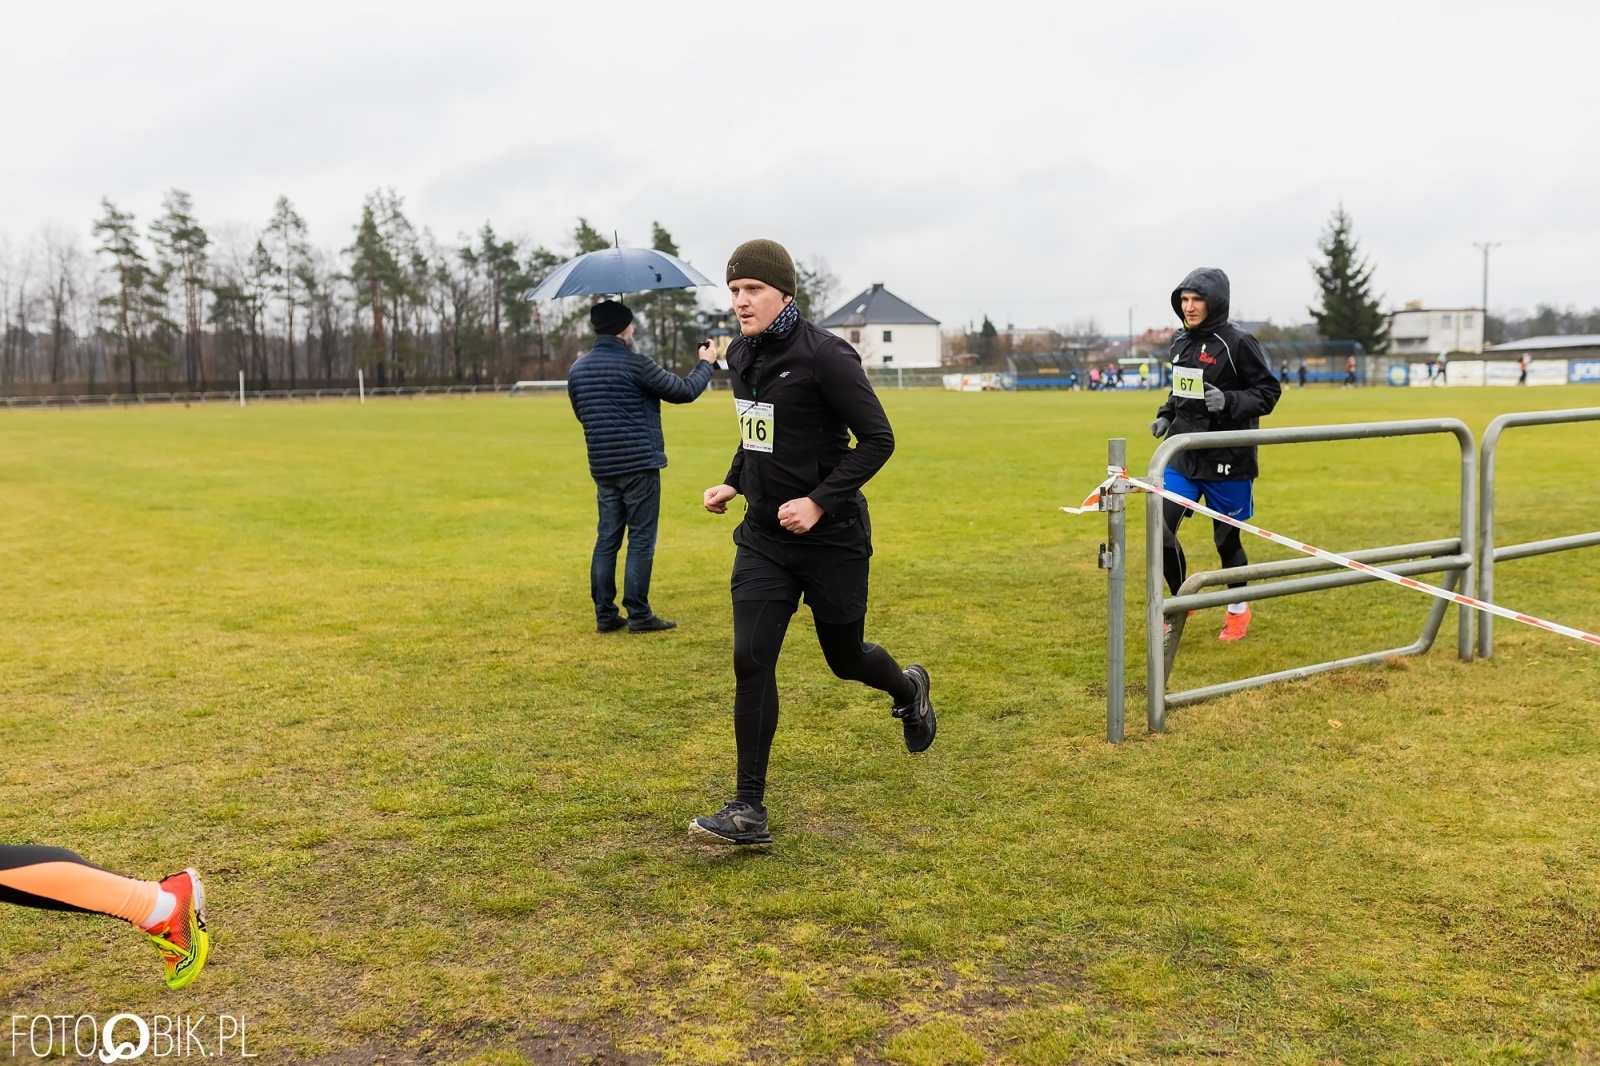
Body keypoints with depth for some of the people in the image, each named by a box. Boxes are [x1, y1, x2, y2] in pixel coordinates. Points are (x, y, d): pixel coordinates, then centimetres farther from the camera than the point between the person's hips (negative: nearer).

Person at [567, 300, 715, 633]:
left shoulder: (577, 370, 7)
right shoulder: (635, 365, -12)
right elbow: (684, 391, -4)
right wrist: (705, 363, 12)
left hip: (603, 468, 6)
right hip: (639, 465, -6)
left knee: (607, 539, 10)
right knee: (641, 540, 0)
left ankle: (605, 614, 11)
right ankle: (638, 614, 2)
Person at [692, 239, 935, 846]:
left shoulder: (825, 355, -16)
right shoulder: (742, 354, 6)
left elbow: (877, 439, -16)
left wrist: (819, 501, -22)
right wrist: (733, 483, 9)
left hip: (832, 537, -5)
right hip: (763, 534, 5)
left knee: (844, 658, 12)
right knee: (751, 661, -5)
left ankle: (908, 690, 49)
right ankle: (749, 811, 2)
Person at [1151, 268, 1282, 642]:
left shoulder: (1237, 342, -12)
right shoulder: (1181, 341, 7)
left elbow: (1268, 391, -9)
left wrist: (1228, 401, -23)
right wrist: (1167, 415, 6)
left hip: (1227, 459, -5)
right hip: (1183, 456, 5)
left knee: (1227, 539, 8)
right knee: (1161, 530, -6)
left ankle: (1238, 610, 33)